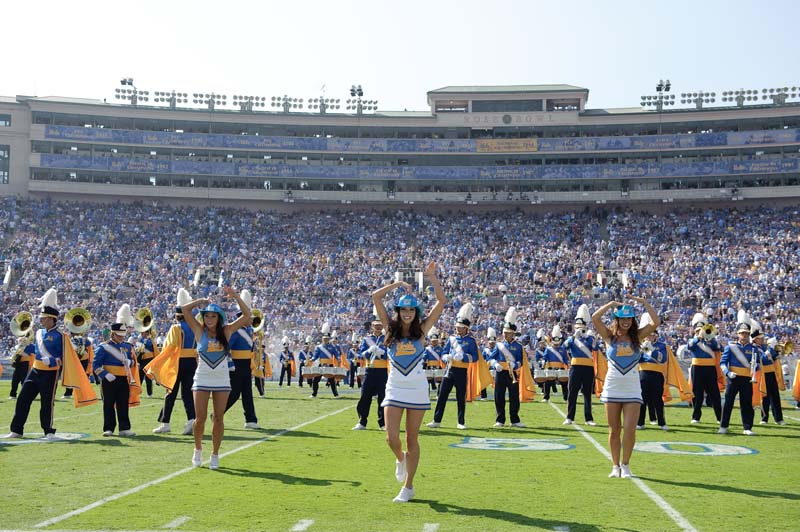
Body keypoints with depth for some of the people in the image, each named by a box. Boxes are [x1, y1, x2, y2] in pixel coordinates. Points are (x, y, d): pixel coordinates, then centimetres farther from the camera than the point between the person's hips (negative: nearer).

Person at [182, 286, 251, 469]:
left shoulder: (226, 331, 0)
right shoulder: (200, 331, -1)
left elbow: (247, 315, -4)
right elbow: (185, 309, -6)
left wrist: (236, 297, -11)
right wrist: (203, 301, -3)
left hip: (222, 380, 1)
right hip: (202, 379, -1)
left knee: (219, 418, 3)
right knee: (200, 418, 0)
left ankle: (215, 454, 14)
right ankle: (198, 449, 23)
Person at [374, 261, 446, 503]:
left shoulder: (422, 330, 0)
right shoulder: (390, 329, 2)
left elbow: (441, 301, -6)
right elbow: (375, 297, -5)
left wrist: (432, 277, -11)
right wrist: (398, 284, -6)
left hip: (417, 389, 0)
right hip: (394, 389, 0)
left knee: (412, 439, 5)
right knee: (391, 438, -8)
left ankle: (408, 486, 17)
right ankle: (400, 458, 28)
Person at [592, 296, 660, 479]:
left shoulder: (637, 336, 3)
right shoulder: (610, 336, 1)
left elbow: (656, 322, -8)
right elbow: (595, 318, -14)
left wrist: (644, 302, -8)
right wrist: (611, 303, -8)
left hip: (632, 390, 0)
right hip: (612, 388, 0)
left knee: (630, 429, -8)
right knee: (614, 430, 6)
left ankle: (625, 464, 9)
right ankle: (615, 466, 17)